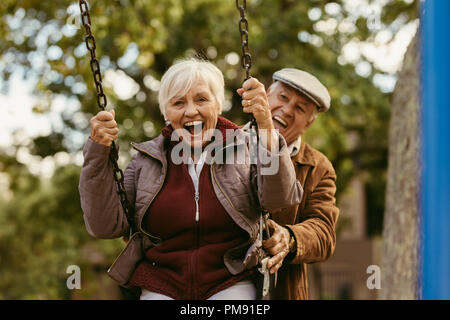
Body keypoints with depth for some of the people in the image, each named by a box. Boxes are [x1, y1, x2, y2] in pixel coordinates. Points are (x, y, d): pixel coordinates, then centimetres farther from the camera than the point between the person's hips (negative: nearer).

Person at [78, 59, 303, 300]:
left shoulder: (246, 149, 3)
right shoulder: (147, 161, 8)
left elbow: (279, 198, -16)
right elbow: (105, 226, 1)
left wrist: (267, 127, -28)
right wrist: (98, 151, -7)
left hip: (230, 285, -1)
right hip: (160, 287, 2)